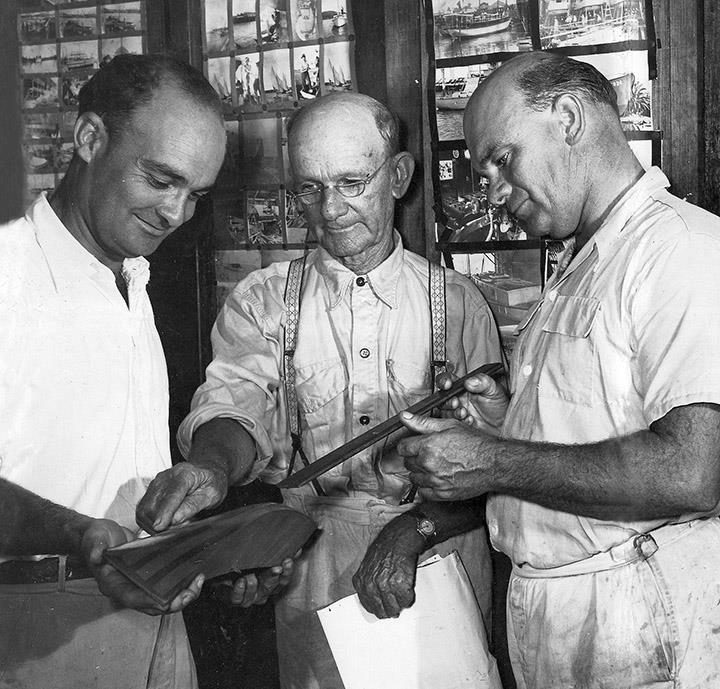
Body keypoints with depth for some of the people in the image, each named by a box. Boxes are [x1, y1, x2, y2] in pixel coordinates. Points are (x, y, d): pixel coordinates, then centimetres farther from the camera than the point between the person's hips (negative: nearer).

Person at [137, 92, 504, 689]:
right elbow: (239, 403, -15)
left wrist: (415, 529, -22)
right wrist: (213, 464, -37)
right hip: (313, 575, 0)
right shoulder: (263, 300, 2)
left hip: (437, 567, 0)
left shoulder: (458, 302, 0)